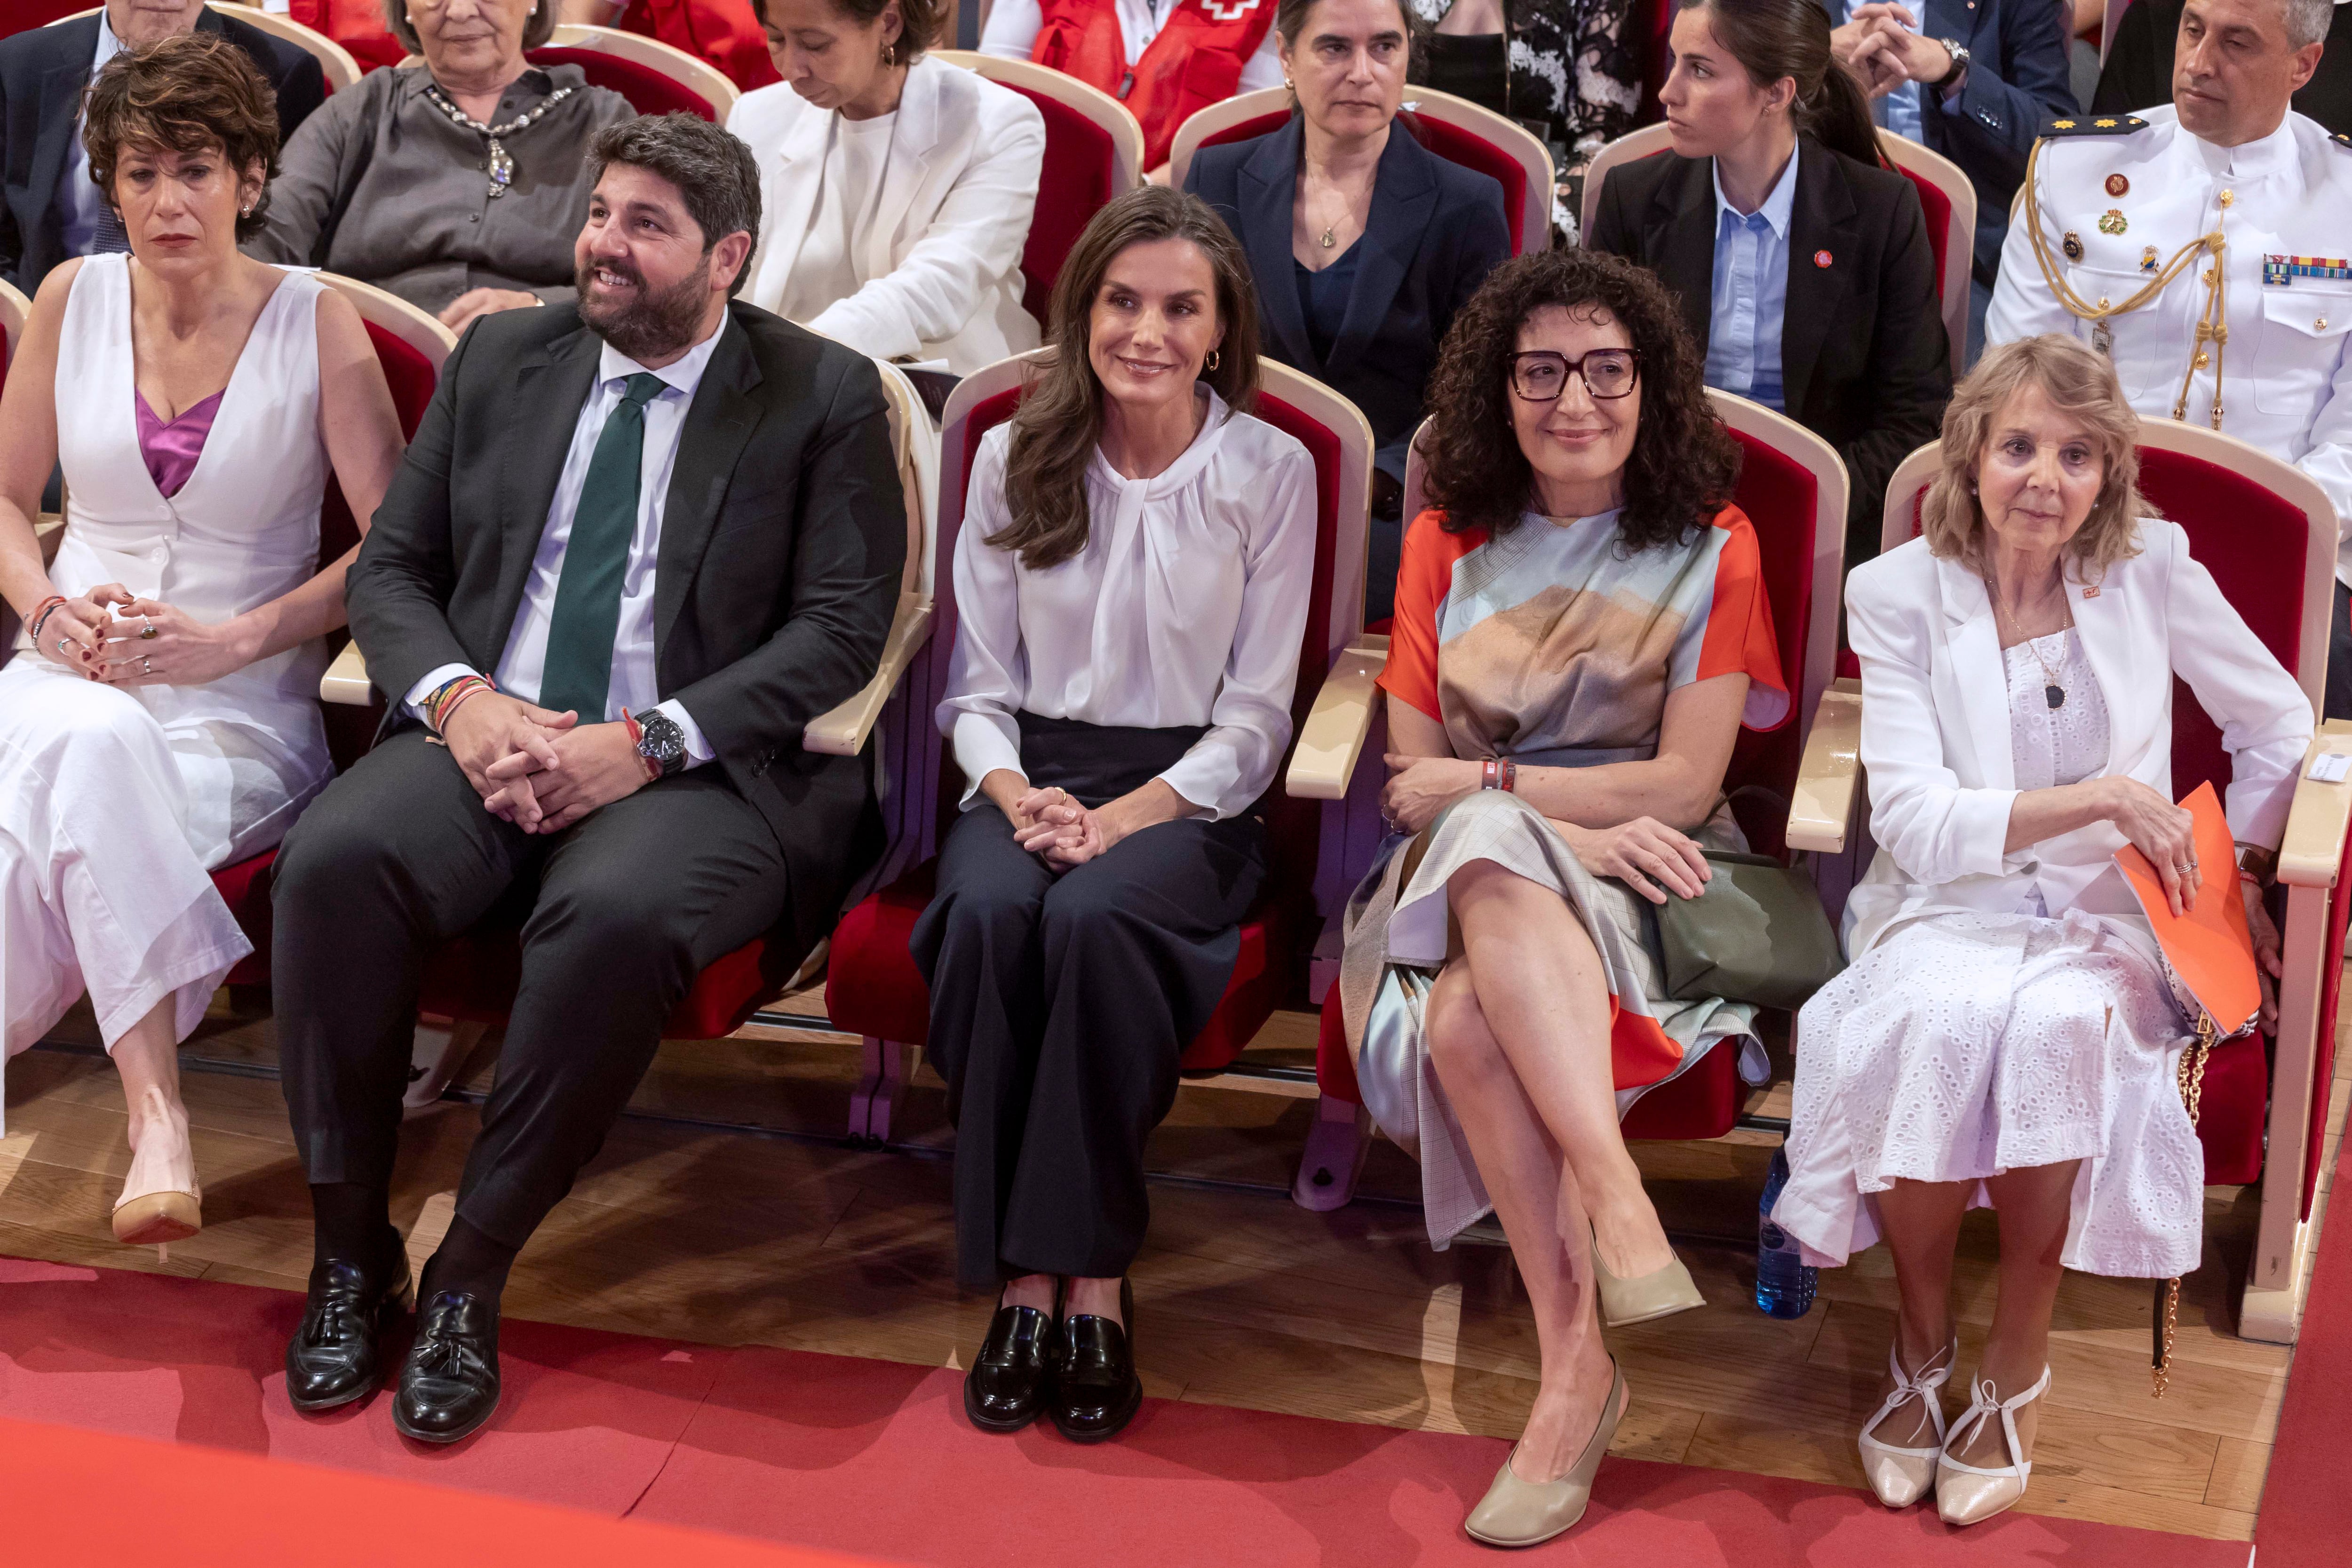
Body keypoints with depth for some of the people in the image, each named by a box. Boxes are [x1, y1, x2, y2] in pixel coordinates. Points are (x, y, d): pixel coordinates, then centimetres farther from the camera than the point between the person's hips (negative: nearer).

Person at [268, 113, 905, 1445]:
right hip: (484, 739, 4)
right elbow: (392, 571, 16)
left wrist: (645, 743, -15)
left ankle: (472, 1276, -19)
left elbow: (842, 629, -4)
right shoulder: (501, 360, 16)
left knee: (617, 914, -37)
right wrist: (458, 699, -7)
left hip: (697, 772, -3)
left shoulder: (824, 397, 4)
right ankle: (352, 1251, -13)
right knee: (334, 859, -28)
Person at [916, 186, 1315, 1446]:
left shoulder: (1270, 472, 2)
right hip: (1030, 777, 2)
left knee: (1095, 919, -35)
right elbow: (978, 689, 10)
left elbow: (1254, 718, 0)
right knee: (987, 914, -32)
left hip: (1187, 793, -2)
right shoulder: (1016, 457, 9)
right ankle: (1023, 1280, -26)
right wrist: (1018, 796, -11)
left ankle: (1091, 1276, -26)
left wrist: (1121, 817, -15)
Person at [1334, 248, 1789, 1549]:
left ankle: (1575, 1365, -39)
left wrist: (1485, 785, -5)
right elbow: (1411, 785, 5)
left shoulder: (1711, 549, 7)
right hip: (1462, 878, 2)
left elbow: (1683, 782, -2)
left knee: (1469, 1019, -36)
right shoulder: (1448, 546, 14)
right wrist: (1575, 825, -11)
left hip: (1641, 881, -2)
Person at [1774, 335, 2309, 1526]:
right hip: (1947, 909, -1)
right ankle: (1923, 1344, -13)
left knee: (2057, 1026, -35)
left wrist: (2237, 877, 12)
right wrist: (2100, 799, -19)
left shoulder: (2152, 569, 2)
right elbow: (1916, 822, -12)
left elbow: (2279, 724, 17)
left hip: (2106, 924, 1)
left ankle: (2016, 1367, -16)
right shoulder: (1898, 593, -3)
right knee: (1938, 1018, -36)